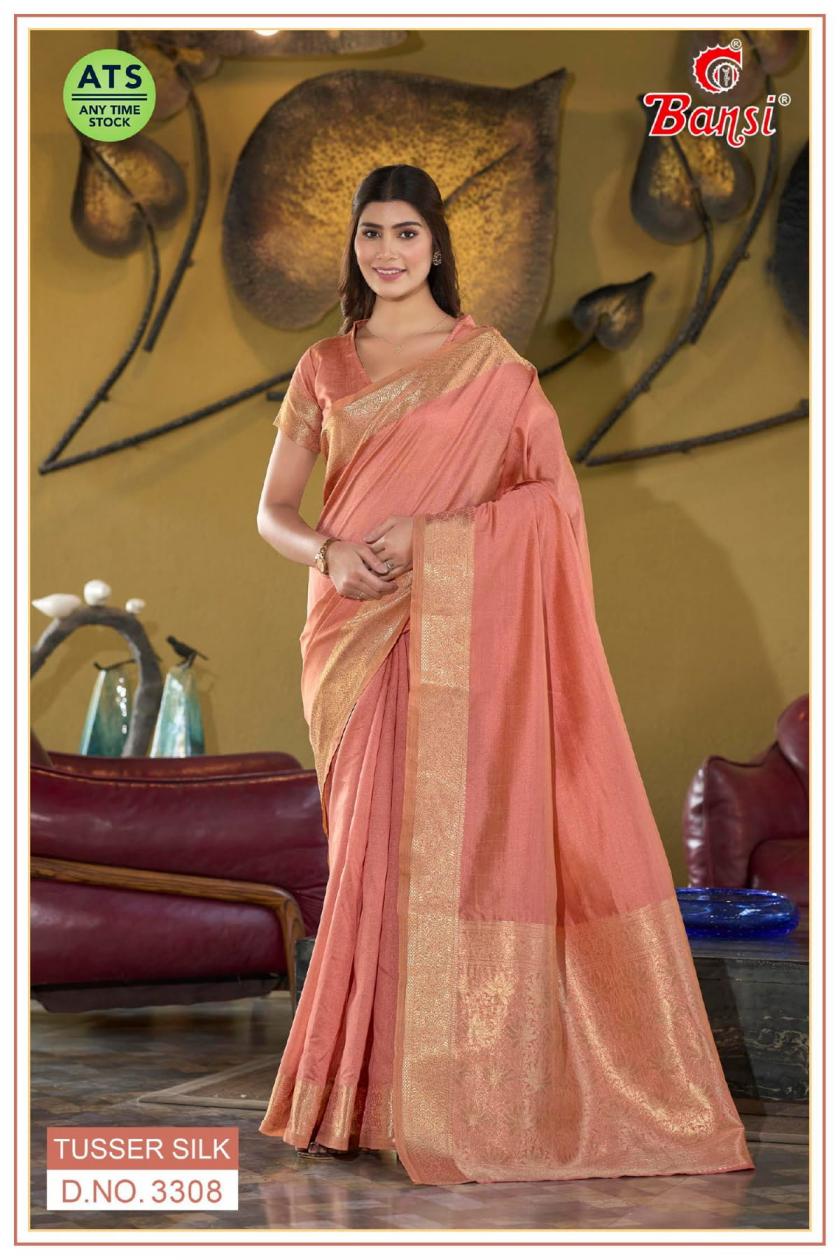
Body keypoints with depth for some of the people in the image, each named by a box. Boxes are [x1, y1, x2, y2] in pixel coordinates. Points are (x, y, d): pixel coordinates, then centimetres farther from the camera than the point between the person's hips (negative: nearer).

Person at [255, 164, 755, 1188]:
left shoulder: (488, 362, 2)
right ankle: (370, 1086, 11)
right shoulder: (323, 368, 12)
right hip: (351, 630, 3)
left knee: (445, 833, -7)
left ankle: (452, 1093, 1)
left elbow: (554, 489, -5)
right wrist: (328, 550, -11)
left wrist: (427, 531, -14)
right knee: (370, 840, 4)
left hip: (453, 632, -3)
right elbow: (274, 507, 11)